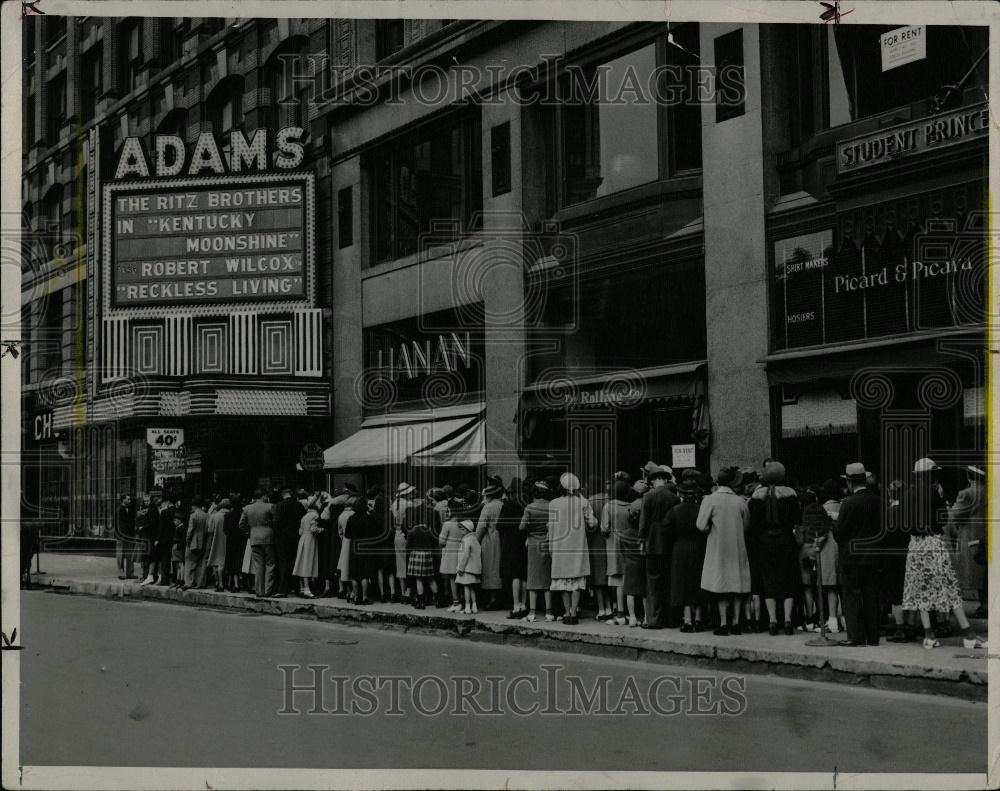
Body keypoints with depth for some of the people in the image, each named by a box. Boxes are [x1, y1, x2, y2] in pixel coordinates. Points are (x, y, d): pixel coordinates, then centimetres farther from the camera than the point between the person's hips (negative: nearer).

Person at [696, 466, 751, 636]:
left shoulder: (710, 500, -9)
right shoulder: (741, 501, 1)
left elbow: (701, 525, -11)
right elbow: (746, 526, 8)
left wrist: (713, 529, 8)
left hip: (718, 547, -2)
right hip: (737, 547, 3)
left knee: (721, 585, 1)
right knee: (737, 584, 8)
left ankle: (723, 623, -2)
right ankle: (736, 622, 8)